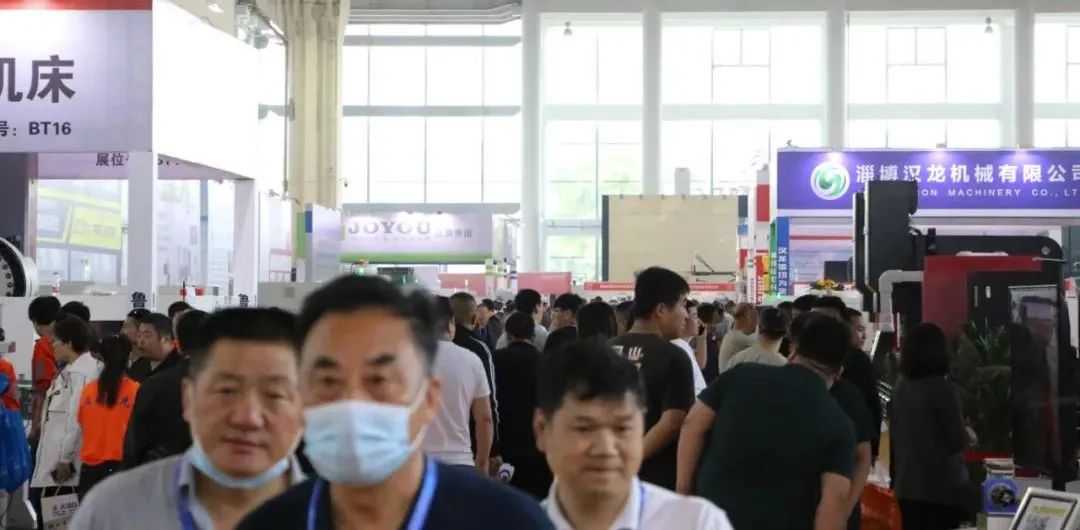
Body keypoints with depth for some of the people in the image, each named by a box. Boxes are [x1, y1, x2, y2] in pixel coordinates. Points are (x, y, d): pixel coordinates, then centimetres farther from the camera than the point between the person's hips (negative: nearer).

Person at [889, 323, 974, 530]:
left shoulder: (900, 387, 3)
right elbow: (957, 441, -13)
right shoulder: (943, 389, -16)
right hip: (942, 485, -6)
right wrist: (969, 436, 9)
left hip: (908, 483, 6)